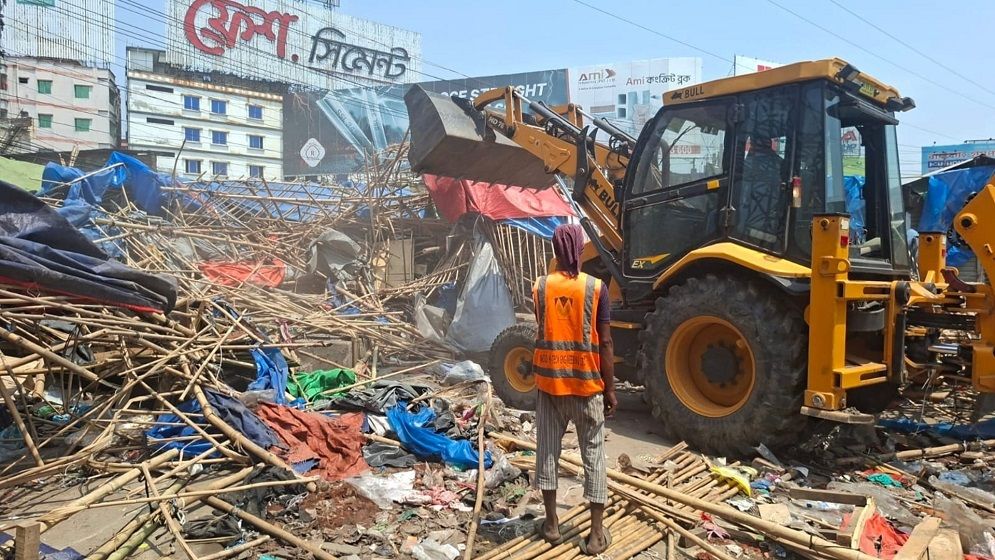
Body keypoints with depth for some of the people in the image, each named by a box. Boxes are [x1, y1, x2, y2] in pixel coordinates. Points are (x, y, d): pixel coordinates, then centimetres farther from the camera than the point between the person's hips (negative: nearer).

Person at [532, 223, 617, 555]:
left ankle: (551, 523, 22)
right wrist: (610, 389, -2)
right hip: (587, 384, -2)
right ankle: (597, 533, 11)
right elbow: (604, 343, -9)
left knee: (547, 451, 13)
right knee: (593, 456, 7)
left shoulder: (540, 288, -3)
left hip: (549, 381, 2)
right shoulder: (596, 288, -10)